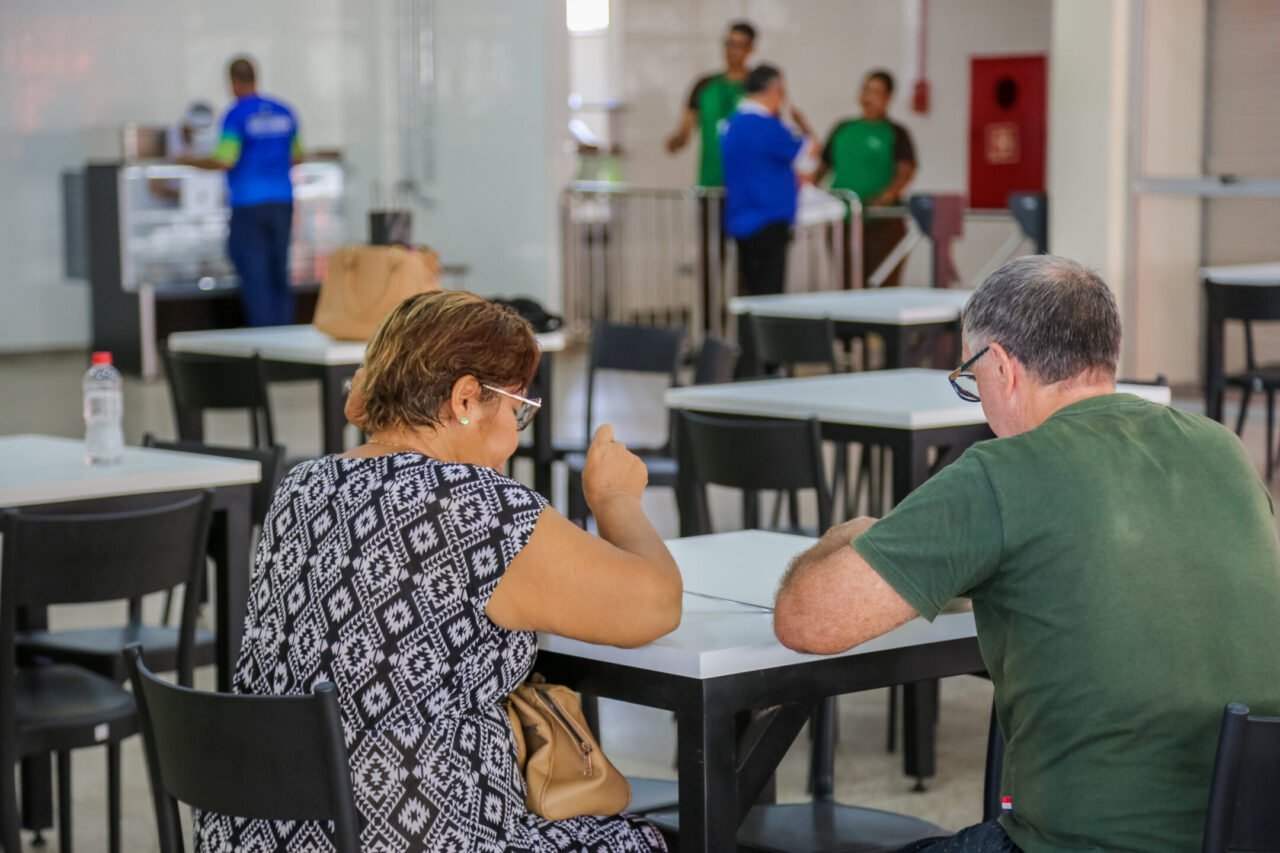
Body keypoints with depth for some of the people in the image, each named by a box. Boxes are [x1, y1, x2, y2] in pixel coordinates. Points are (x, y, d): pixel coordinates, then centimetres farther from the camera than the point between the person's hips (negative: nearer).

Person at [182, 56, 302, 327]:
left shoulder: (236, 116, -9)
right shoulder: (284, 112, 8)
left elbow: (225, 161, -14)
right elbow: (298, 156, 15)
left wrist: (190, 161, 0)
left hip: (249, 205, -5)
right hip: (282, 202, 5)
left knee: (255, 277, -2)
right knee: (279, 276, 10)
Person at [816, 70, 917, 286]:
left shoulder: (895, 133, 4)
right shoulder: (843, 129, 16)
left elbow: (907, 170, -10)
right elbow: (824, 166, 18)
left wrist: (889, 194, -28)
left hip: (882, 221, -4)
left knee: (882, 284, -8)